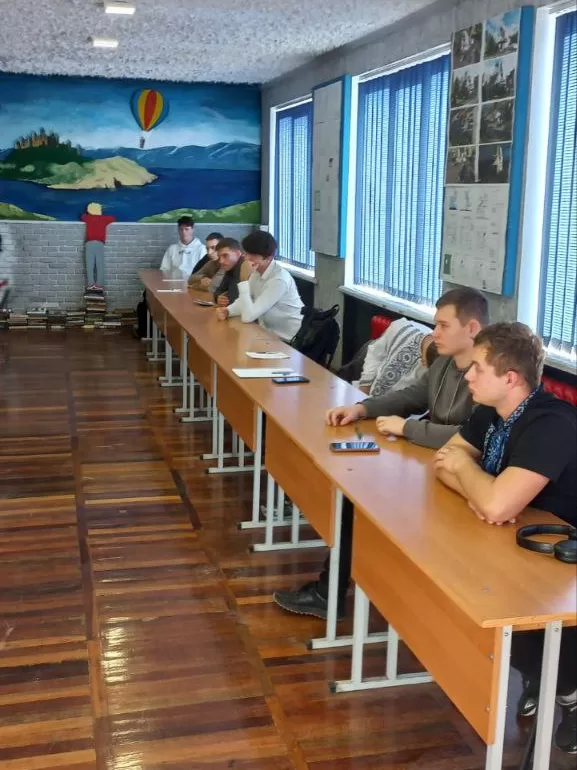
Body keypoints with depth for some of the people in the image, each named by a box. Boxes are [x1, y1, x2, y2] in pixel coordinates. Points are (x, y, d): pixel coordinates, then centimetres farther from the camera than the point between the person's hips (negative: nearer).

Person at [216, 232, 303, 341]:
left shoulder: (279, 279, -26)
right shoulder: (258, 271, 1)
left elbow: (247, 317, -28)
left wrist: (245, 282, -25)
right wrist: (227, 311, -10)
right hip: (269, 333, 8)